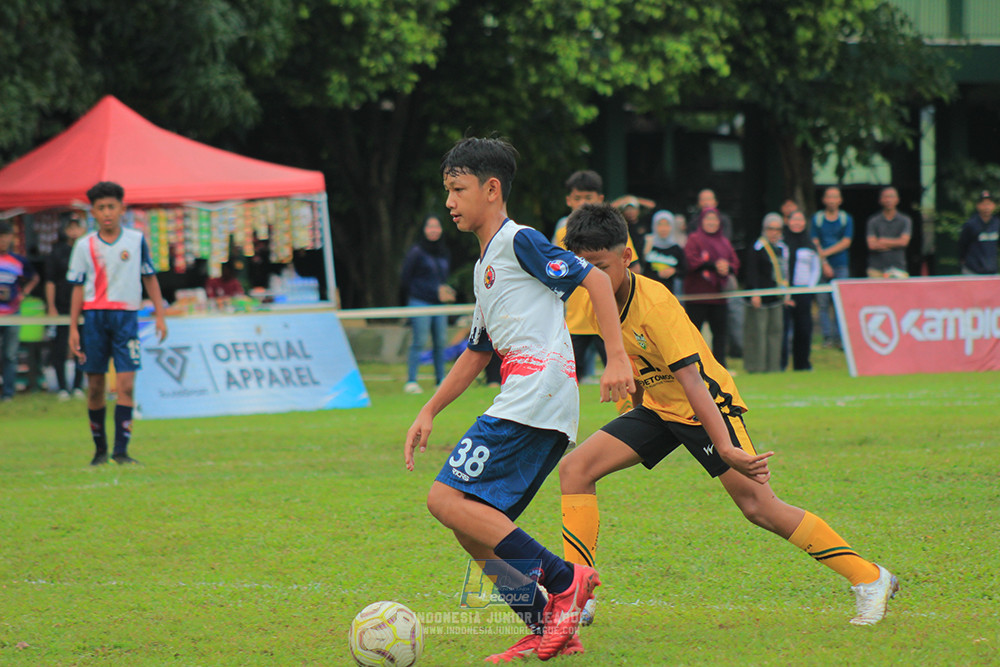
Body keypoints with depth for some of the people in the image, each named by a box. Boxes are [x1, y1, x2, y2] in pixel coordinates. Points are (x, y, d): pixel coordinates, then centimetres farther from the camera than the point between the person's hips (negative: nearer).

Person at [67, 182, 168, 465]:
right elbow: (78, 288, 7)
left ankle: (121, 450, -10)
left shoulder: (136, 240, 4)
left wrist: (160, 315, 8)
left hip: (126, 316, -1)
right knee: (95, 386, 4)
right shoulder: (85, 246, 4)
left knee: (126, 385, -10)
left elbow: (149, 278, 12)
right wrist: (73, 328, 3)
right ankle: (100, 449, 16)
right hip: (95, 315, 1)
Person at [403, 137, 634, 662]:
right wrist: (428, 413, 27)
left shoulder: (519, 241, -2)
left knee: (448, 500, -15)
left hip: (537, 391, -9)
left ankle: (563, 581, -18)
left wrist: (617, 357, -18)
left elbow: (595, 280, -10)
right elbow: (476, 352, 33)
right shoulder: (483, 267, 26)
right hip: (536, 405, 9)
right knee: (475, 530, 8)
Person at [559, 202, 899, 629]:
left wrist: (725, 449, -38)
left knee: (758, 506, -14)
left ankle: (870, 580, -4)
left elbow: (691, 378, -33)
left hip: (708, 406, -8)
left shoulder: (655, 306, -27)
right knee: (575, 469, -7)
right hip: (658, 407, 8)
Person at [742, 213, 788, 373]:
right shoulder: (757, 248, -8)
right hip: (761, 297, -7)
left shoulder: (782, 248, 15)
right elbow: (751, 273, -12)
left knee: (776, 330, 8)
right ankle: (756, 366, -1)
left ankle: (773, 365, 14)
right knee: (758, 330, -6)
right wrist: (754, 294, -19)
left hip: (777, 297, 7)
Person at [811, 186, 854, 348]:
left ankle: (839, 337, -2)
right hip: (822, 266, 0)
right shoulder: (817, 218, 6)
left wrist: (825, 252, -9)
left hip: (841, 266, 0)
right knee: (823, 303, -5)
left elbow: (846, 242, -1)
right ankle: (827, 336, -1)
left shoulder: (846, 219, 7)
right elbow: (815, 244, 1)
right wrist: (824, 263, -9)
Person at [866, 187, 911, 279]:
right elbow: (872, 245, -3)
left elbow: (904, 241, -4)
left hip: (898, 268, 0)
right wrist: (894, 243, -3)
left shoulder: (905, 221, 8)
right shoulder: (873, 221, 7)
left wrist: (884, 241, 0)